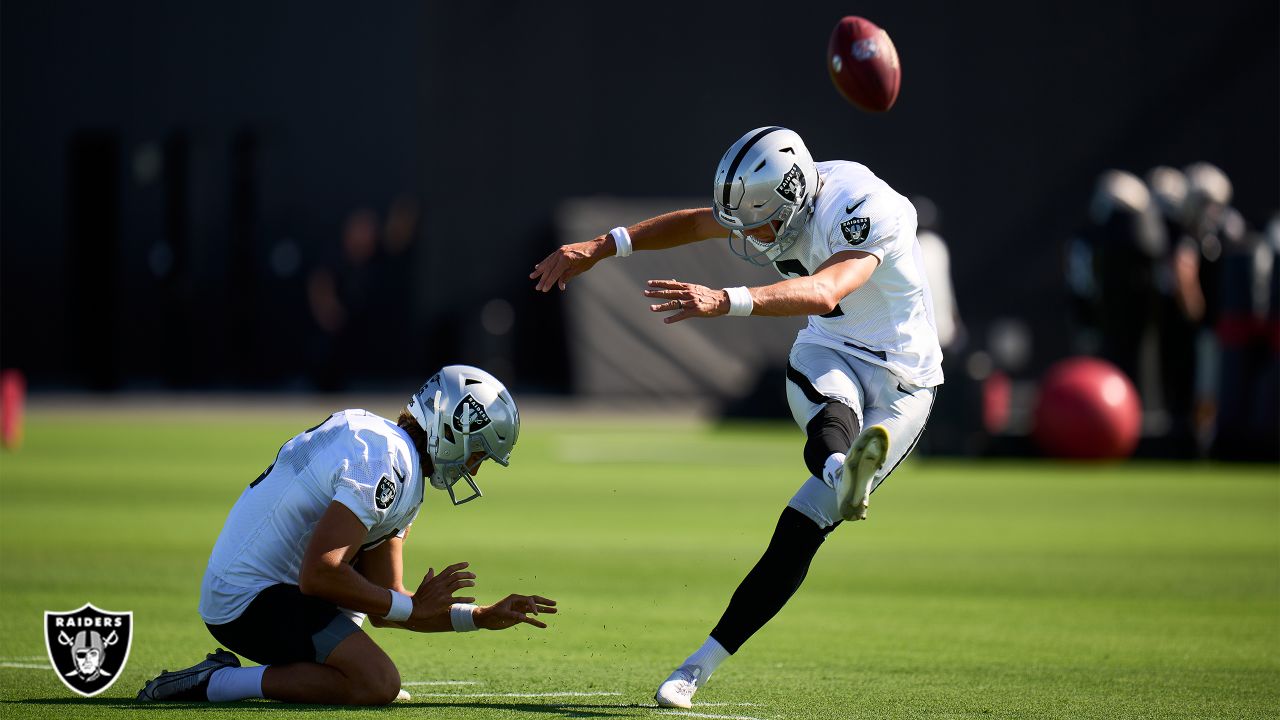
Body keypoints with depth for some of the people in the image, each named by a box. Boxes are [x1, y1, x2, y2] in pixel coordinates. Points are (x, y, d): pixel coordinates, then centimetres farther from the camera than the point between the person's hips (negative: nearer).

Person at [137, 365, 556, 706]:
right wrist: (415, 607, -14)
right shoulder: (385, 463, -18)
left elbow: (384, 608, 15)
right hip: (250, 600, -11)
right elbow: (318, 575, -26)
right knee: (378, 685, -20)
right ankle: (214, 683, -16)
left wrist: (485, 617, 13)